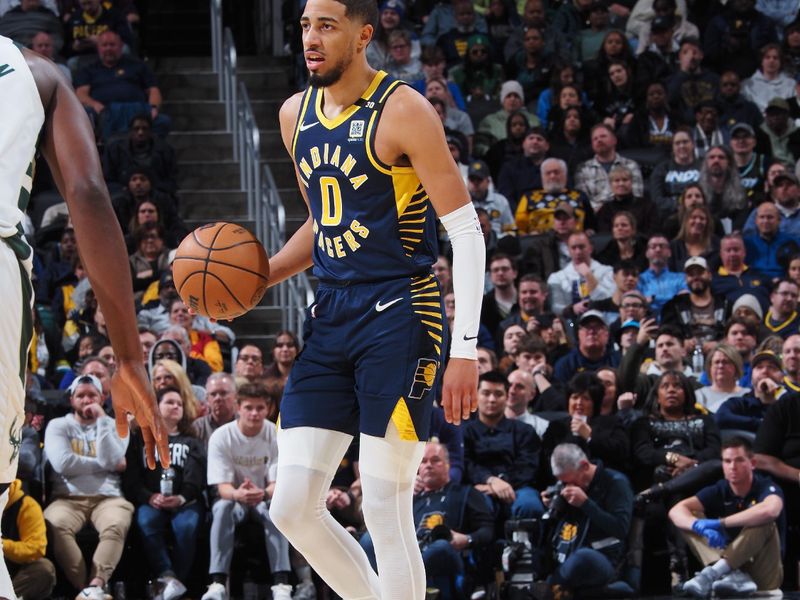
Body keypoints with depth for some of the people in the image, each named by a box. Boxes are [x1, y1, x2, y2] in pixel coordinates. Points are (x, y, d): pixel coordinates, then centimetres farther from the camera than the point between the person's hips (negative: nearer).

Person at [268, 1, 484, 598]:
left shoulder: (403, 111, -11)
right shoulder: (296, 115, 12)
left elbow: (466, 231, -12)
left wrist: (465, 351, -18)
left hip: (398, 315, -7)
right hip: (332, 317, 7)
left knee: (385, 511, -8)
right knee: (293, 508, 0)